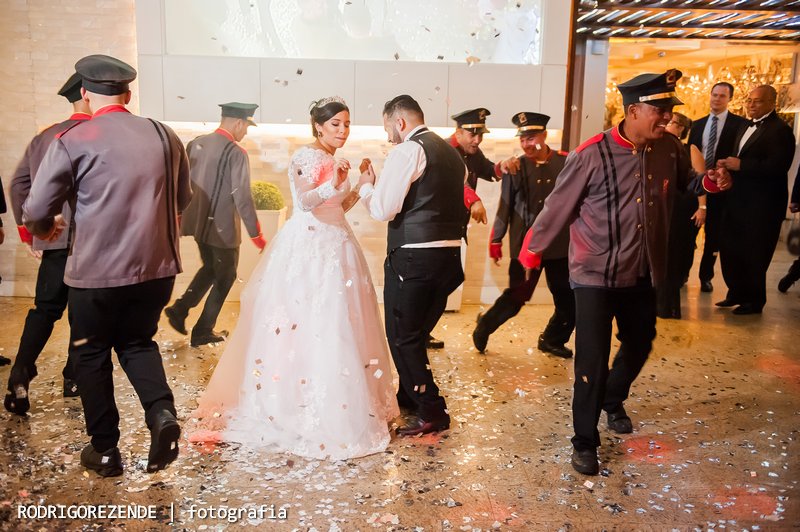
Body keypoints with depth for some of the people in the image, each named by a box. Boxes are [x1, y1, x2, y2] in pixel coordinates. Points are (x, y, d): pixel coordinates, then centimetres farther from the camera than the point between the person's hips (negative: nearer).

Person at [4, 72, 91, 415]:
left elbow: (18, 184, 10)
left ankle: (21, 375, 1)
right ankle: (74, 379, 18)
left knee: (45, 308, 13)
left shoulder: (44, 137, 9)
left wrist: (28, 233, 14)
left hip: (54, 240, 5)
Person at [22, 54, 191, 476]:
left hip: (97, 270, -3)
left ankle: (105, 450, 25)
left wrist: (45, 230, 15)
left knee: (91, 354, 17)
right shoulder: (165, 136, 2)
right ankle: (161, 412, 0)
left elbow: (36, 212, -8)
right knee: (137, 342, 24)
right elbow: (182, 199, 14)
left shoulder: (71, 142, -10)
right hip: (157, 266, 4)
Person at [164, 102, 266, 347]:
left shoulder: (196, 143, 3)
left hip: (198, 222, 7)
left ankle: (180, 309, 18)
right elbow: (242, 198, -21)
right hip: (222, 227, -7)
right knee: (225, 277, 13)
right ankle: (203, 331, 21)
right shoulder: (236, 153, -18)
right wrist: (256, 235, -15)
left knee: (210, 268, 28)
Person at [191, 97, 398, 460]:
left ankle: (332, 402, 22)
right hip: (308, 247, -9)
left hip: (334, 247, 9)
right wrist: (334, 183, -33)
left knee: (334, 325, 11)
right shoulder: (306, 156, -9)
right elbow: (306, 201, -21)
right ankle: (295, 404, 5)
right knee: (305, 325, -6)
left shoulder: (333, 160, 17)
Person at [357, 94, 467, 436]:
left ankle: (431, 413, 8)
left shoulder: (407, 151, -9)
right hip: (449, 254, 9)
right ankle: (410, 398, 35)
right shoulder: (451, 152, 17)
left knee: (402, 337, 3)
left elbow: (383, 209, -15)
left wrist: (365, 186, 3)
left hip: (412, 257, -8)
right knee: (416, 334, 21)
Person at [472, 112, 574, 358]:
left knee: (569, 301, 8)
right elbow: (505, 207, 2)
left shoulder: (566, 162, 0)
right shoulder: (515, 168, -2)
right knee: (516, 297, 1)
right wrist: (496, 240, 3)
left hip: (561, 246, 3)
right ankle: (484, 327, 24)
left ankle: (552, 340, 29)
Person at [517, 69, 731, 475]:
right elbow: (558, 206, -12)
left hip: (642, 273, 6)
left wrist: (711, 181, -6)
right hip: (595, 275, -6)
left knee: (639, 345, 21)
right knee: (592, 360, -3)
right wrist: (531, 252, -3)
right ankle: (585, 442, 17)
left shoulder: (670, 149, -3)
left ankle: (612, 401, 51)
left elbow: (685, 181, 16)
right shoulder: (593, 154, -20)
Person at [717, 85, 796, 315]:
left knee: (754, 255, 2)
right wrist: (729, 165, 0)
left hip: (762, 205, -9)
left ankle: (755, 300, 18)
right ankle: (737, 293, 30)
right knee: (732, 250, 15)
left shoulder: (780, 130, -14)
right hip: (739, 200, 9)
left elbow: (777, 166, -24)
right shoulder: (747, 126, 15)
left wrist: (741, 165, -24)